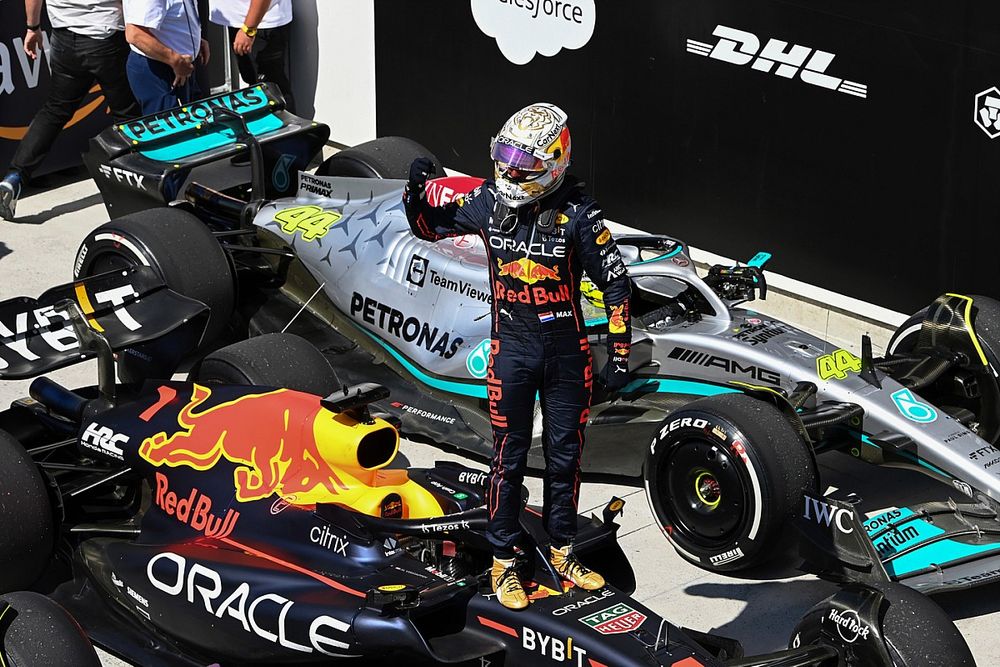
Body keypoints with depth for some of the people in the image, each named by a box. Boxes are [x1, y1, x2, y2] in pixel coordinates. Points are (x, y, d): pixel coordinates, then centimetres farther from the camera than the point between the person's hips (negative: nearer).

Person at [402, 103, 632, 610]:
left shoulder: (577, 212, -15)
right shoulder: (490, 200, -5)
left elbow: (615, 284, -10)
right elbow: (428, 226, 10)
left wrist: (619, 355, -11)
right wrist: (416, 190, -11)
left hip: (566, 349, -1)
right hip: (511, 345, 1)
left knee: (565, 455, 12)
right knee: (509, 458, 5)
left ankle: (562, 551, 30)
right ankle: (504, 562, 18)